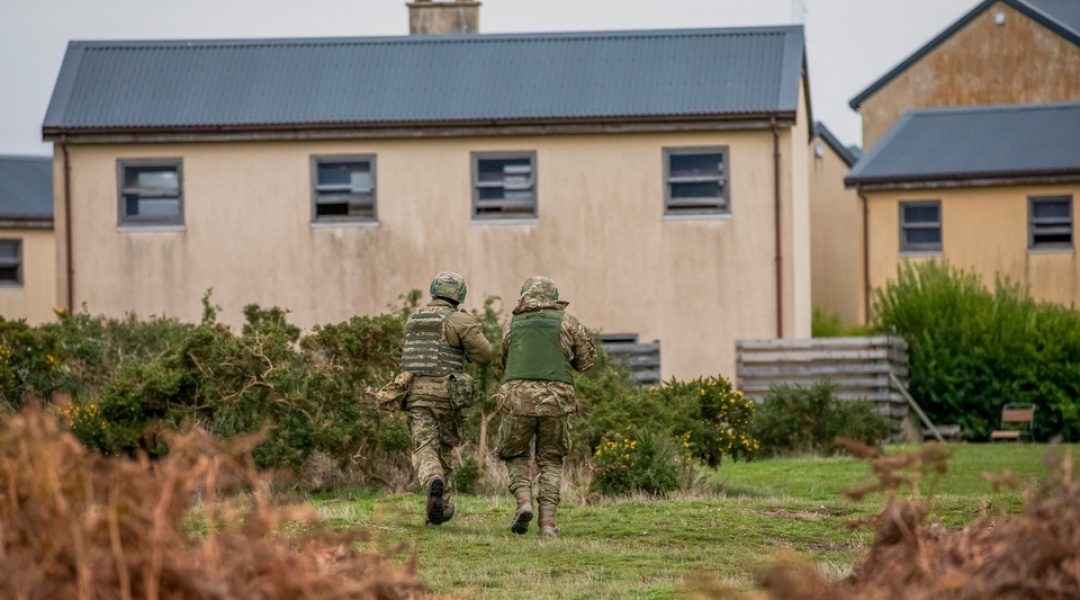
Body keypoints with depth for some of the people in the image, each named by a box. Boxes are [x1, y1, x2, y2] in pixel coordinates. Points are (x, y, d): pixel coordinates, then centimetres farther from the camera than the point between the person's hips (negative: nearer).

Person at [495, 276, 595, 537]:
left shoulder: (512, 325, 14)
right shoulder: (566, 322, 9)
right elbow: (586, 360, 15)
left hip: (518, 398, 0)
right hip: (556, 401, 0)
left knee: (515, 454, 21)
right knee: (551, 462, 15)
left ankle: (523, 500, -3)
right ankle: (547, 521, 2)